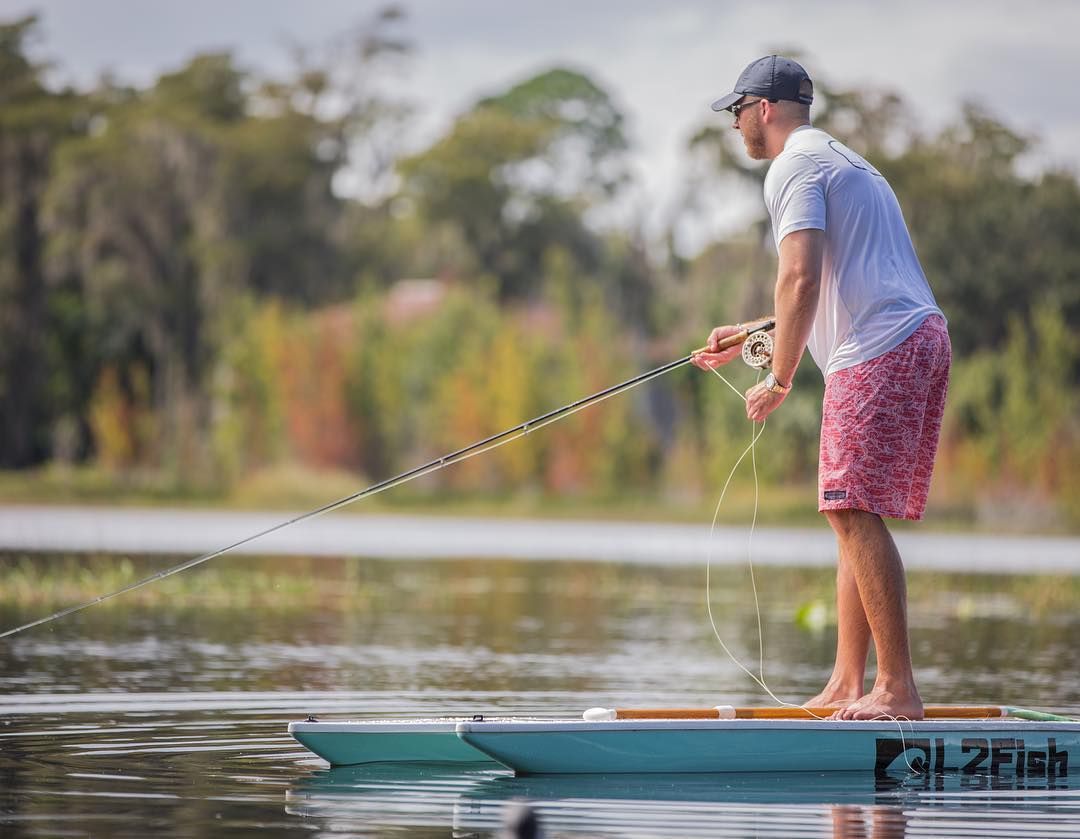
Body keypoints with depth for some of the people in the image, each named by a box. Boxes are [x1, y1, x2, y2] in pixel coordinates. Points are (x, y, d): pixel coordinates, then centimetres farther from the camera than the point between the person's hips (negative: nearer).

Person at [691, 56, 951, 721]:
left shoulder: (795, 166, -3)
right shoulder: (842, 161, 29)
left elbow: (801, 279, -17)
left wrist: (779, 380, -11)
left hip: (881, 348, -10)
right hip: (920, 340, 10)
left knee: (854, 511, -13)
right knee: (854, 515, 10)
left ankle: (898, 689, -18)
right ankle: (847, 686, 8)